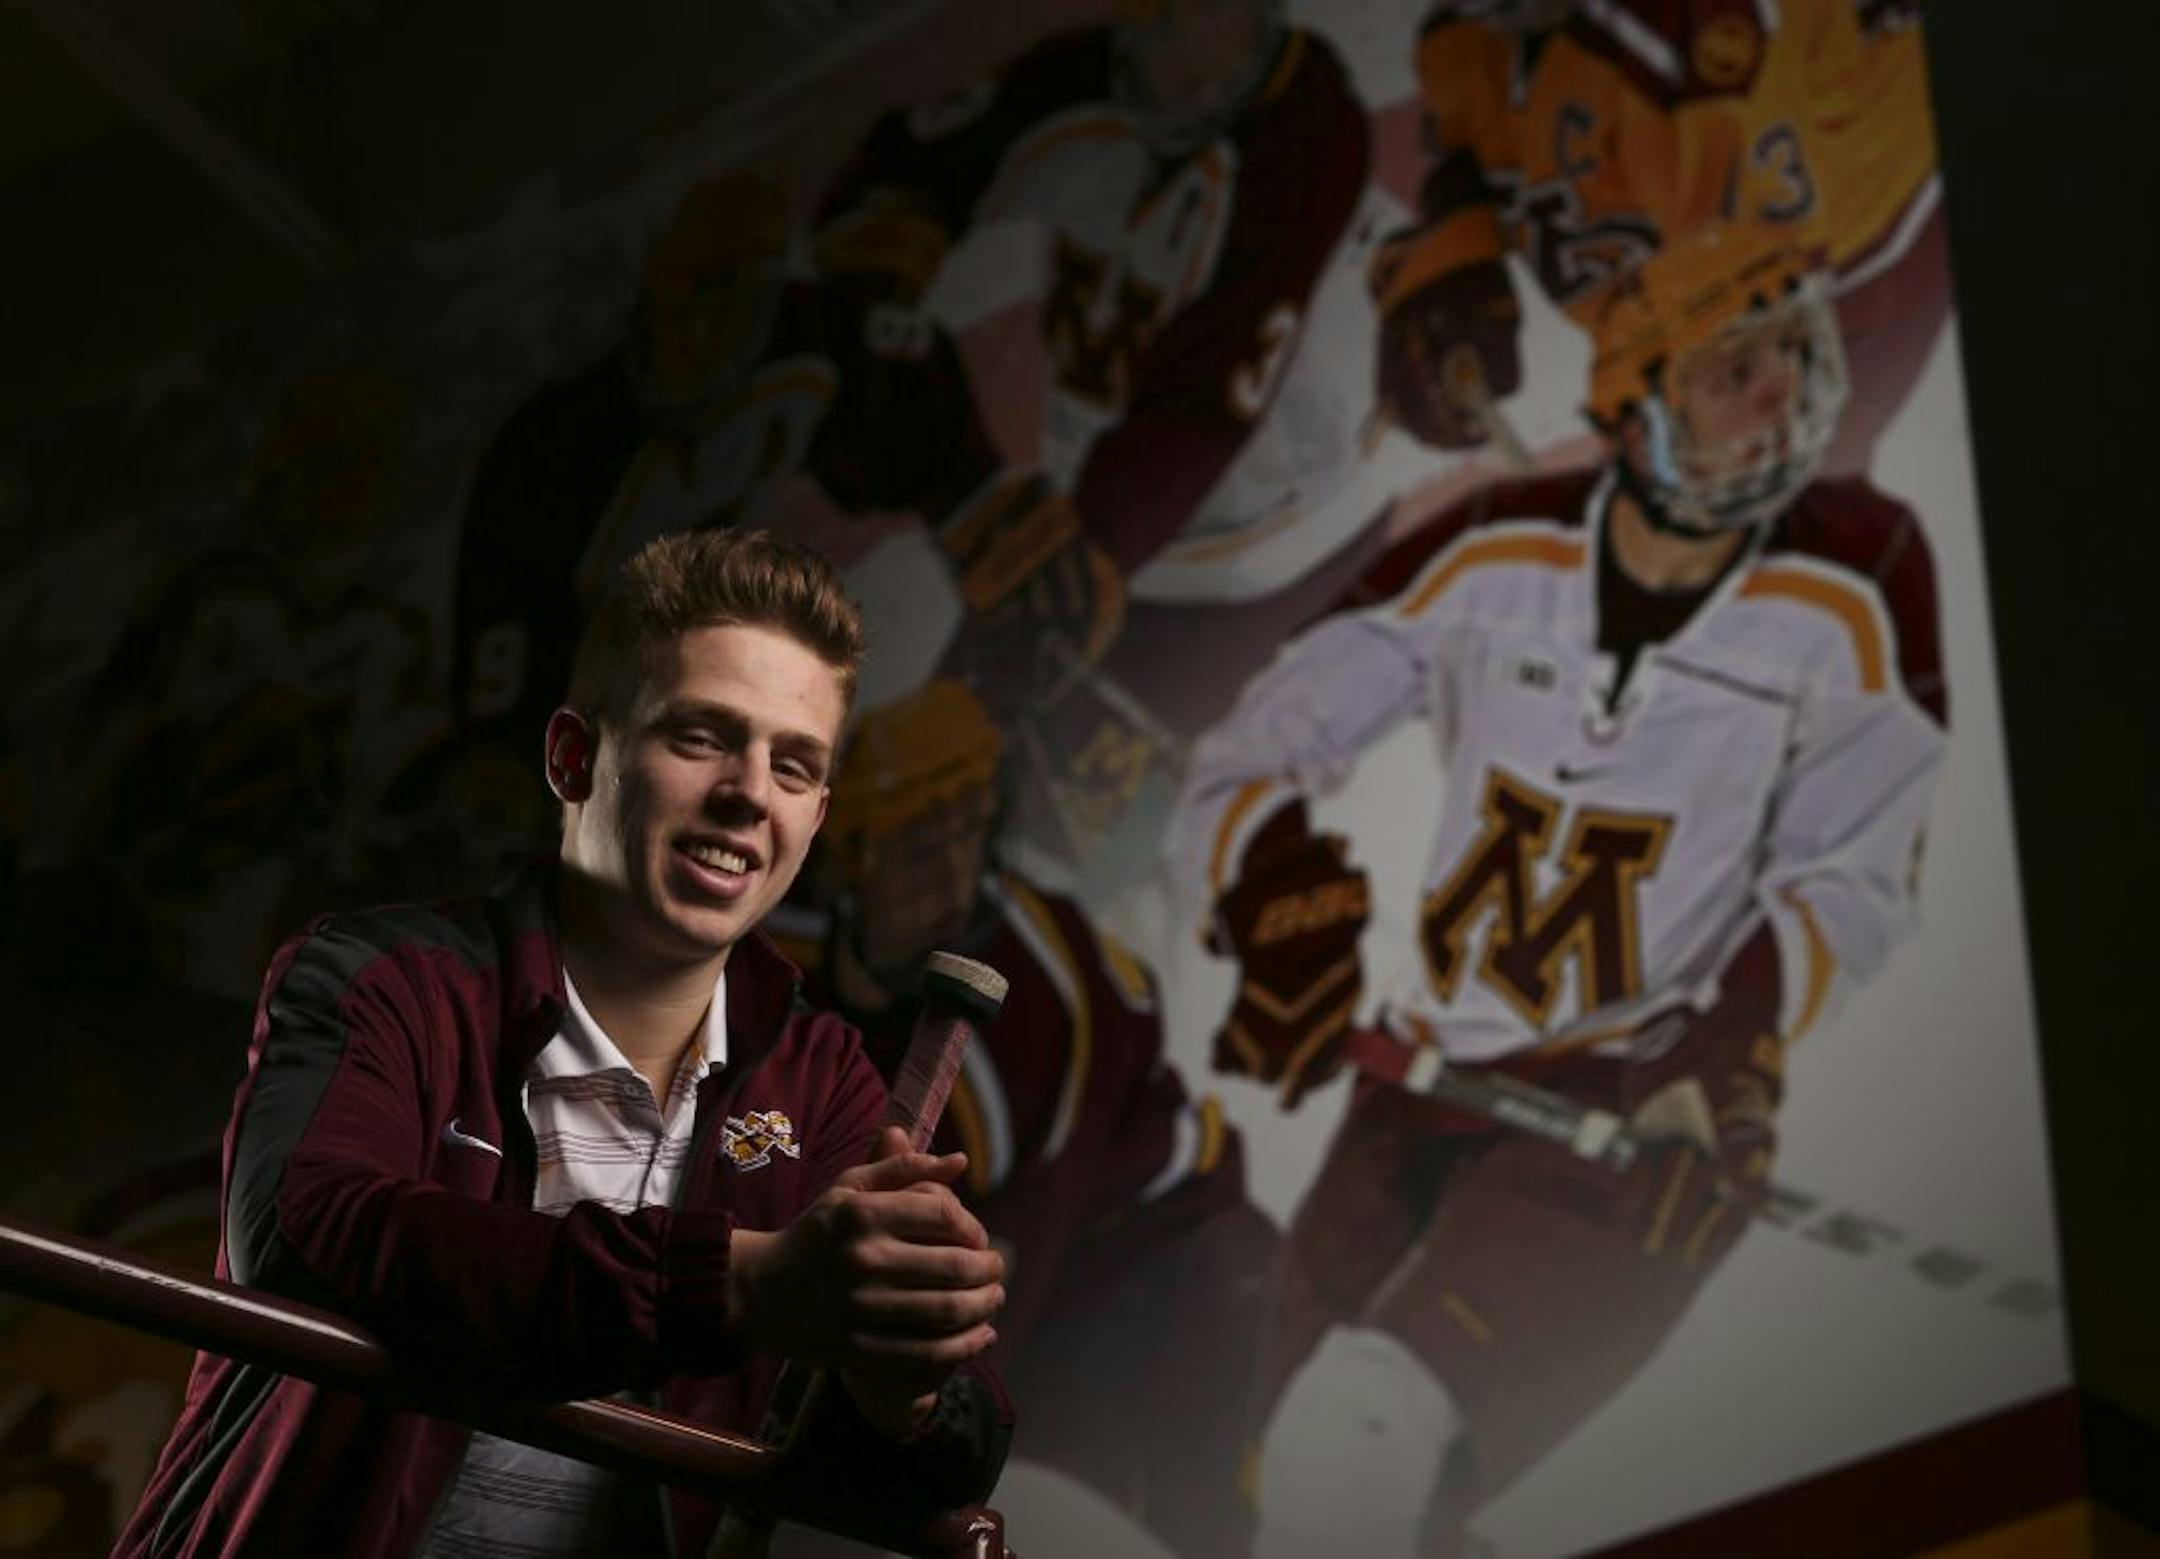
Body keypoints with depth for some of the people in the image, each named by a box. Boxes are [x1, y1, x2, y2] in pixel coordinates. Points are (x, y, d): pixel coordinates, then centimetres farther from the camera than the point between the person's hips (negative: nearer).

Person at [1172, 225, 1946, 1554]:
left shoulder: (1851, 586, -7)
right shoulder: (1495, 558, -3)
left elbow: (1856, 883, -1)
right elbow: (1253, 762, 4)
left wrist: (1728, 1060, -17)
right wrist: (1291, 921, -16)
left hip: (1648, 1121, -3)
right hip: (1425, 1093, 4)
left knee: (1359, 1448, -26)